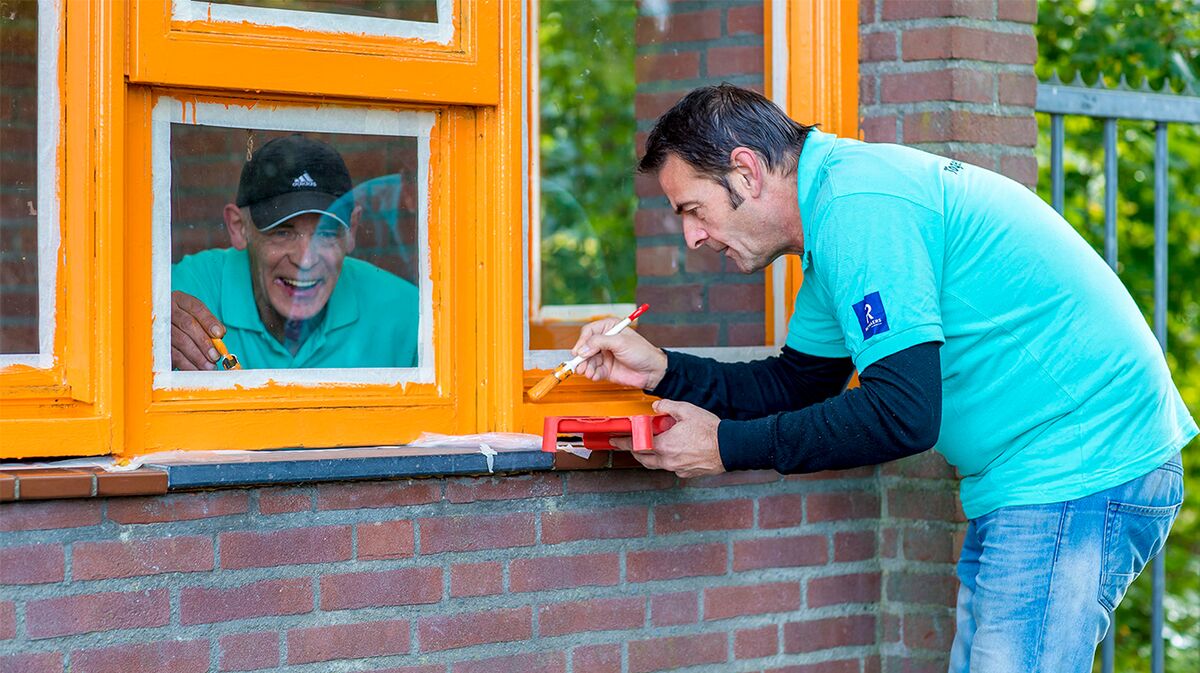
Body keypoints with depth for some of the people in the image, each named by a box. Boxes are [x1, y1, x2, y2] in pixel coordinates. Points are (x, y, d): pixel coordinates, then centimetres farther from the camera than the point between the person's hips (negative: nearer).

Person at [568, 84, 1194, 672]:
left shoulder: (856, 206, -19)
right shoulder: (840, 195, 15)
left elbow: (901, 416, -24)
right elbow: (795, 385, 22)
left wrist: (726, 446, -16)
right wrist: (662, 370, 10)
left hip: (1074, 475, -11)